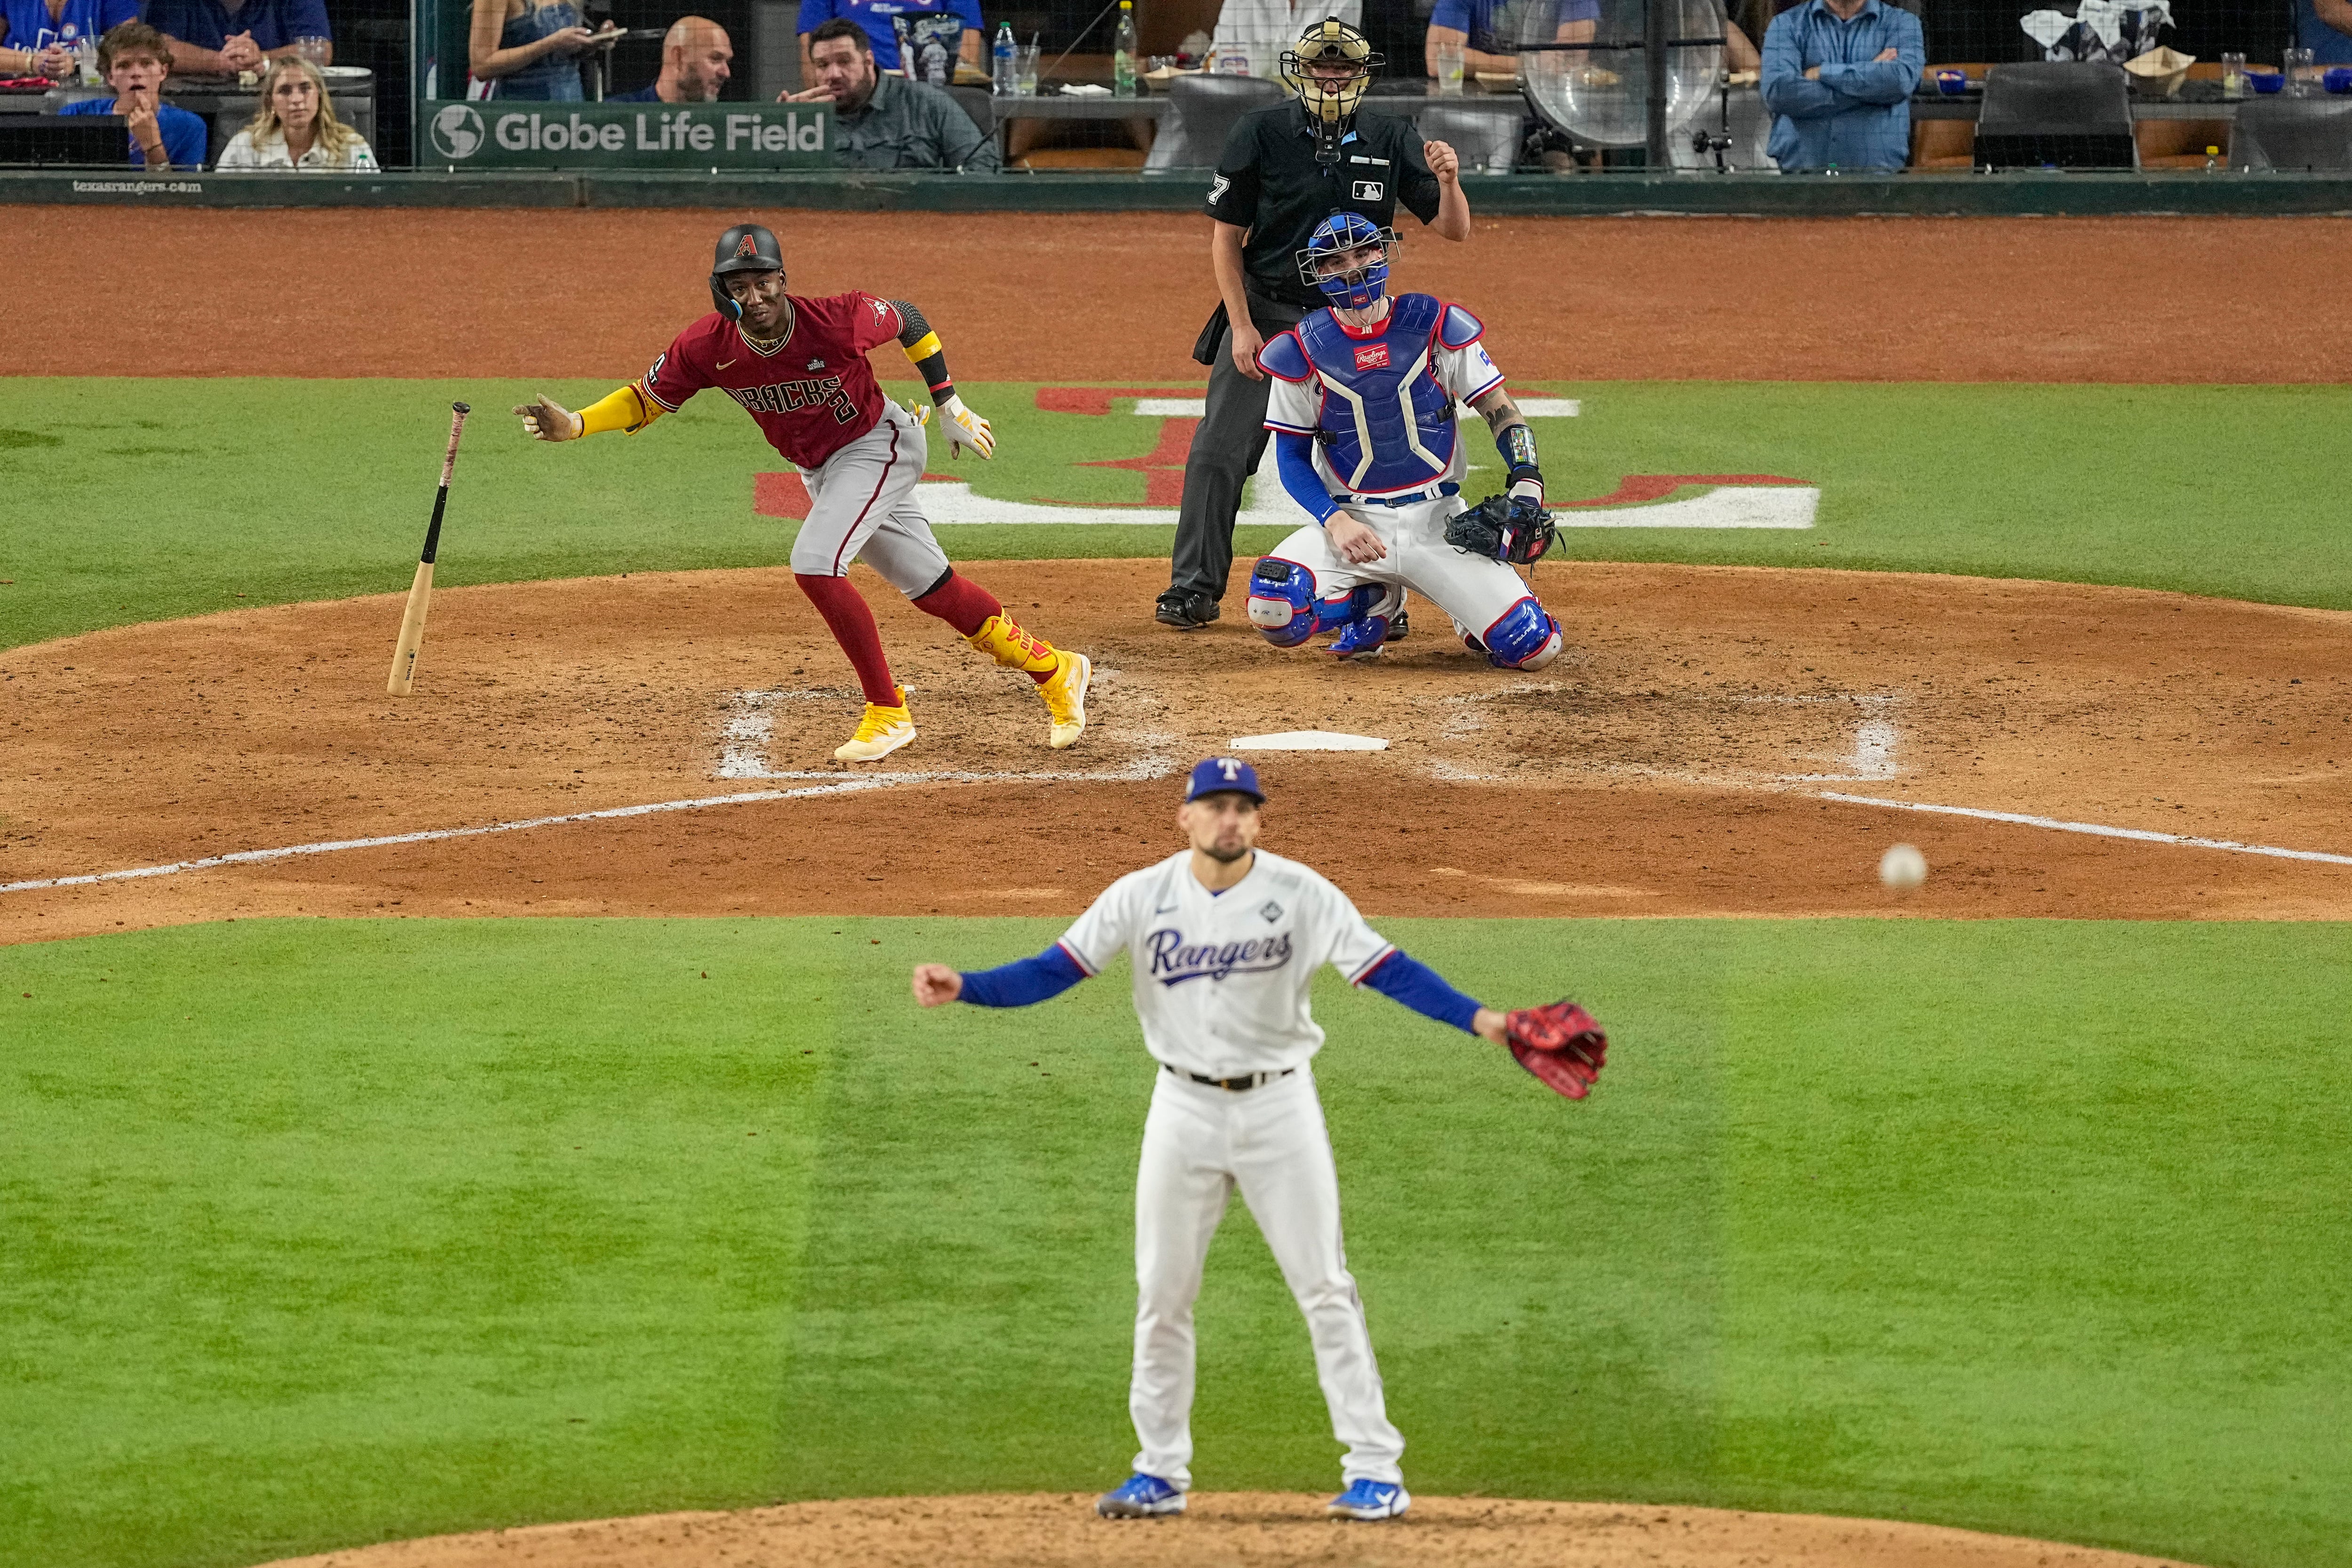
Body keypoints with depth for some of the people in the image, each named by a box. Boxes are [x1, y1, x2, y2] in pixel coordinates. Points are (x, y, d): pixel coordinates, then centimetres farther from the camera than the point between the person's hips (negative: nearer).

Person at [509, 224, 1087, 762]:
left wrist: (951, 408, -6)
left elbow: (907, 320, -11)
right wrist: (575, 425, -24)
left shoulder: (837, 322, -30)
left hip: (878, 445, -6)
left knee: (815, 563, -24)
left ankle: (887, 712, -10)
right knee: (932, 589, 12)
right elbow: (648, 398, -8)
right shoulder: (709, 347, -19)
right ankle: (1054, 670, 30)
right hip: (819, 470, 6)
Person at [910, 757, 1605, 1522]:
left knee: (1324, 1287, -1)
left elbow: (1388, 970, -12)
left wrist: (1479, 1020, -23)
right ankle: (1161, 1472, 17)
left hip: (1278, 1106, -2)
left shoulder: (1300, 894, -9)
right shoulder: (1142, 896, -4)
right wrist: (964, 988, -20)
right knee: (1162, 1293, 5)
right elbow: (1054, 971, -6)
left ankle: (1376, 1468, 2)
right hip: (1184, 1107, 2)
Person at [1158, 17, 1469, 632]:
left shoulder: (1392, 141, -4)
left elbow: (1453, 229, -5)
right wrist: (1241, 326, -11)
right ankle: (1194, 589, 5)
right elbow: (1225, 236, -3)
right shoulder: (1261, 134, -8)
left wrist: (1448, 182, -27)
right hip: (1264, 312, -1)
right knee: (1218, 454, -4)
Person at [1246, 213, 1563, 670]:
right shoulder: (1304, 353, -1)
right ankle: (1374, 603, 6)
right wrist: (1335, 521, -15)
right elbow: (1292, 458, 2)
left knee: (1535, 648, -16)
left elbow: (1501, 411, 2)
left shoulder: (1436, 328, -1)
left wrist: (1526, 483, -15)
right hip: (1354, 522, 0)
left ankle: (1468, 609, 22)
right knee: (1273, 610, -29)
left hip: (1437, 520, 0)